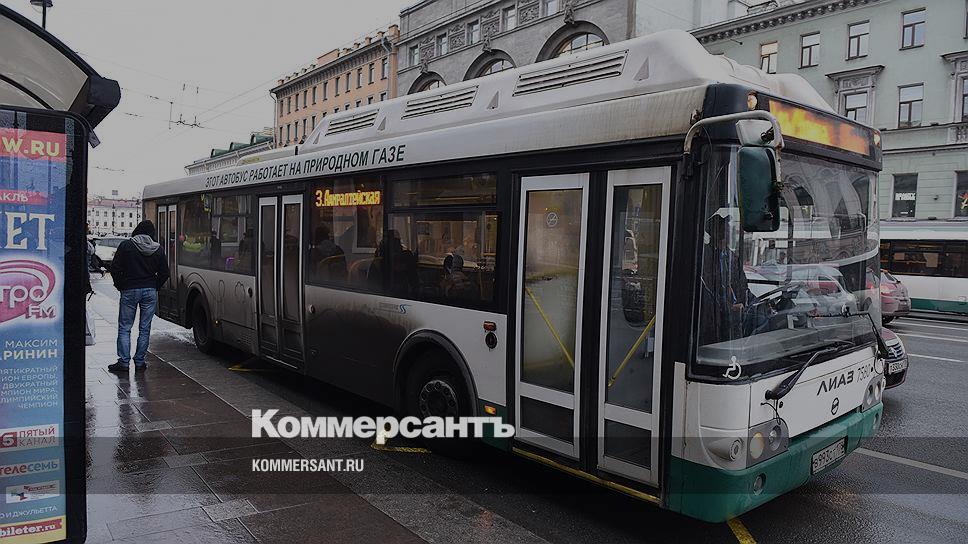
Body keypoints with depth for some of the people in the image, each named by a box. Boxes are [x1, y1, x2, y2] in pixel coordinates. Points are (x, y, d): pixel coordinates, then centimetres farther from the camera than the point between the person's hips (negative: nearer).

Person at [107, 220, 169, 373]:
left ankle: (124, 362, 2)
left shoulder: (126, 245, -3)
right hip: (150, 291, 2)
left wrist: (121, 286, 7)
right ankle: (139, 362, 9)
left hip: (129, 291, -2)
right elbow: (164, 273, 5)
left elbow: (115, 269, -4)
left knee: (124, 328, 5)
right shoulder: (158, 249, 3)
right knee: (144, 328, 7)